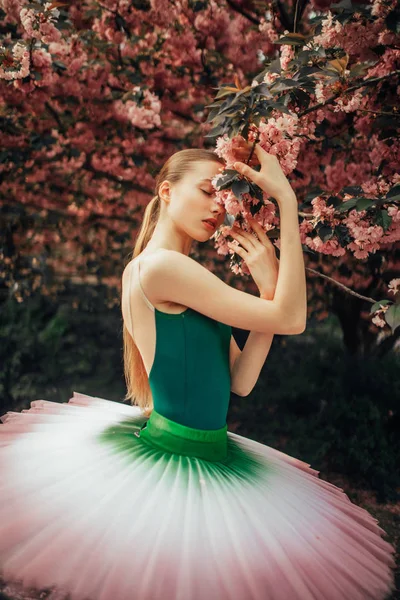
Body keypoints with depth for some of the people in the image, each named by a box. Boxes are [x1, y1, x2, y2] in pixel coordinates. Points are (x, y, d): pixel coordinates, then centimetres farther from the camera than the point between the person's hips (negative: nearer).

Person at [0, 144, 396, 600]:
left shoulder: (186, 279, 11)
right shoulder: (159, 265, -19)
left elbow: (239, 383, 2)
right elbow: (290, 319, -21)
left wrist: (267, 283, -6)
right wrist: (287, 201, -17)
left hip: (208, 455, 10)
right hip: (172, 459, -10)